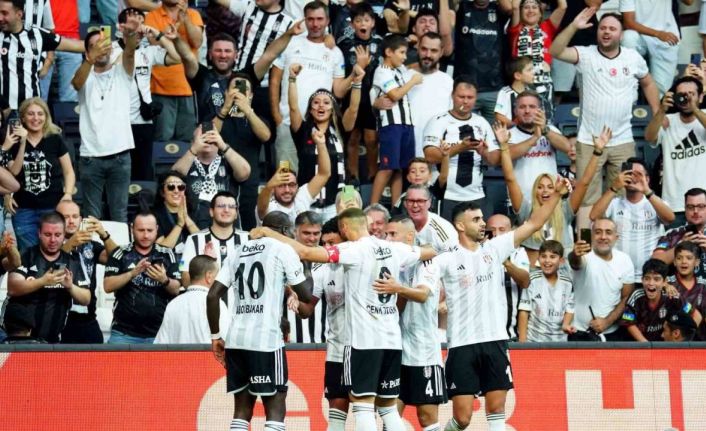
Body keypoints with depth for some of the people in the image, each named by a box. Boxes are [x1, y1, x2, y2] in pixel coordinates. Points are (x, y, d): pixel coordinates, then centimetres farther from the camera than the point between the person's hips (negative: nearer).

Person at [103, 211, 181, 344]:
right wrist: (132, 273, -20)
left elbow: (176, 289, 4)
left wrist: (165, 280, -18)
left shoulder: (166, 255, 7)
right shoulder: (120, 254, 3)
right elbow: (108, 286, -5)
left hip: (158, 333, 1)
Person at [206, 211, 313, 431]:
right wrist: (308, 275, 22)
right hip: (266, 339, -6)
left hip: (236, 339, 6)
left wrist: (216, 336, 17)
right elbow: (306, 295, 1)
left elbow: (213, 295, 11)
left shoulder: (239, 252, 17)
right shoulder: (283, 249, 1)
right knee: (275, 409, 0)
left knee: (242, 409, 11)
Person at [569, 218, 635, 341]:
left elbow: (626, 298, 2)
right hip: (580, 332, -3)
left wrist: (607, 321, -11)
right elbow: (575, 262, -39)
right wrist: (575, 255, -63)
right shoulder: (585, 255, -15)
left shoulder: (625, 261, -3)